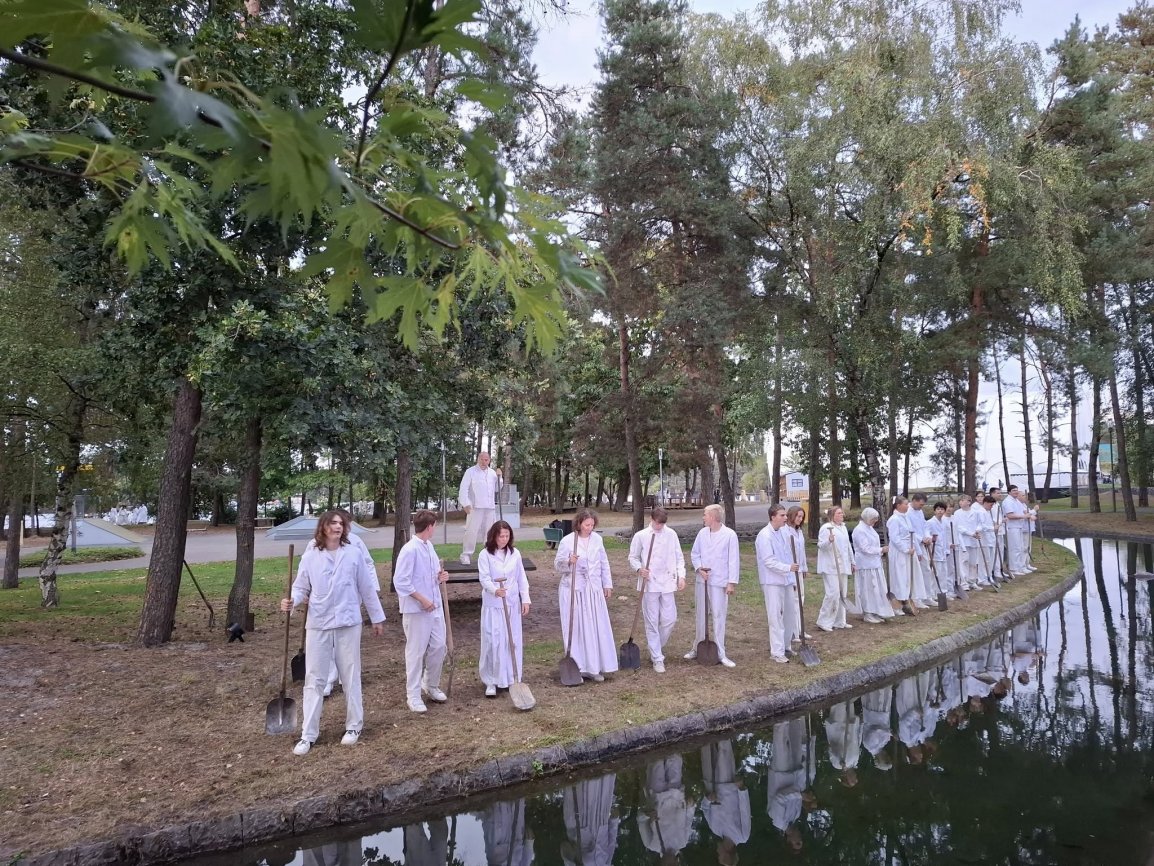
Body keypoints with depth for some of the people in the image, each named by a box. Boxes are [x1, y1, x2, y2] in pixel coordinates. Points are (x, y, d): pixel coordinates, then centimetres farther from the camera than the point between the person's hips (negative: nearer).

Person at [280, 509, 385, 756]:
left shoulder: (353, 555, -1)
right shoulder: (310, 557, 0)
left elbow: (367, 589, 4)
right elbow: (301, 588, 4)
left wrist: (377, 618, 9)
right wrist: (291, 601, -19)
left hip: (348, 623, 0)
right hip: (318, 625, 0)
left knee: (350, 676, 10)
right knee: (314, 679, 5)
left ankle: (354, 726, 25)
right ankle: (308, 734, 14)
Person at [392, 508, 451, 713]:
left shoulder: (429, 546, 9)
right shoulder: (410, 550, -18)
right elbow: (400, 581, -20)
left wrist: (440, 577, -1)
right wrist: (422, 600, -18)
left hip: (435, 607, 8)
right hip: (416, 610, -8)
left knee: (438, 647, 13)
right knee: (416, 652, 2)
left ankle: (431, 685, 32)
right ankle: (413, 695, 15)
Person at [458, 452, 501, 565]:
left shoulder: (492, 473, 15)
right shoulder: (470, 471, 0)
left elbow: (497, 489, 22)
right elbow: (464, 488, -4)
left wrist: (499, 478, 6)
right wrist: (466, 504, -14)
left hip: (490, 507, 5)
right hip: (475, 506, -5)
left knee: (490, 532, 10)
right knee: (471, 531, -7)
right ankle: (466, 555, -1)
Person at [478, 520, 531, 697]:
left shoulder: (515, 553, 4)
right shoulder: (485, 554, -8)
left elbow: (522, 578, 8)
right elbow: (484, 578, -16)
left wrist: (525, 599, 4)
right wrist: (495, 590, -35)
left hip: (512, 604, 4)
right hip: (492, 605, -4)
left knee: (513, 641, 9)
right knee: (493, 642, -3)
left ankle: (512, 678, 23)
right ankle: (491, 682, 8)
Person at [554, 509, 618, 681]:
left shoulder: (597, 539, 5)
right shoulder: (567, 541, -8)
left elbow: (604, 564, 13)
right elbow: (557, 564, -4)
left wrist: (607, 584, 13)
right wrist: (569, 562, -24)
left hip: (594, 590, 4)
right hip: (573, 590, -4)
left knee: (597, 628, 6)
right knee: (575, 628, -1)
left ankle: (594, 668, 17)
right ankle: (576, 668, 11)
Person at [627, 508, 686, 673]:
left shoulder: (671, 534, 2)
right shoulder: (641, 536, -4)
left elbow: (679, 557, 7)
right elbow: (633, 557, 5)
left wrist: (681, 575, -3)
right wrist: (639, 569, -14)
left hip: (667, 583, 2)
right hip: (649, 584, -2)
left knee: (669, 619, 3)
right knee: (652, 622, 1)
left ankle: (657, 648, 29)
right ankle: (657, 659, 10)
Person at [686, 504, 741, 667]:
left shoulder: (730, 535, -9)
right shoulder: (702, 533, 4)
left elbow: (734, 560, -8)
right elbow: (694, 553, 11)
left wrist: (732, 582, -10)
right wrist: (699, 568, -6)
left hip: (719, 582, -4)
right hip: (701, 580, 4)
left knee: (719, 617, -2)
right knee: (701, 615, 14)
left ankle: (721, 653, 7)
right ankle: (698, 647, 27)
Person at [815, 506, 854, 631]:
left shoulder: (843, 528, 16)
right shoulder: (826, 528, -10)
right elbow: (821, 545, -15)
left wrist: (852, 562, 25)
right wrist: (829, 541, -35)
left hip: (843, 566, 9)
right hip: (830, 567, -9)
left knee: (842, 594, 12)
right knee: (833, 593, -13)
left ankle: (839, 621, 22)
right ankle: (823, 621, -4)